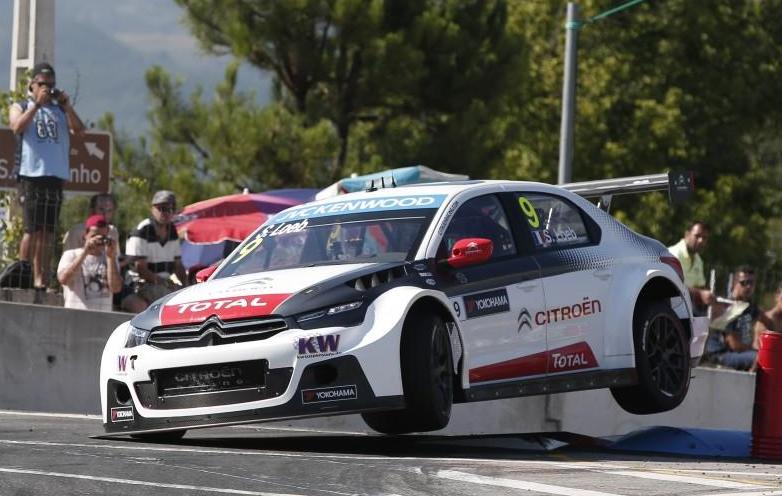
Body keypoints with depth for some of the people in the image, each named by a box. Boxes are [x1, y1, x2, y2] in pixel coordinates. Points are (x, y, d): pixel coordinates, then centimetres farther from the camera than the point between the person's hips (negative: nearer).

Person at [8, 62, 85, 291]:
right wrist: (37, 103, -12)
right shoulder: (20, 107, 10)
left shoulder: (60, 109, 19)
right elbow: (17, 126, -10)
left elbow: (79, 130, 6)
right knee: (33, 229, -10)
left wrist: (66, 104, -3)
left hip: (56, 177, 4)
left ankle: (41, 279, 3)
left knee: (47, 232, 2)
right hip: (31, 175, -4)